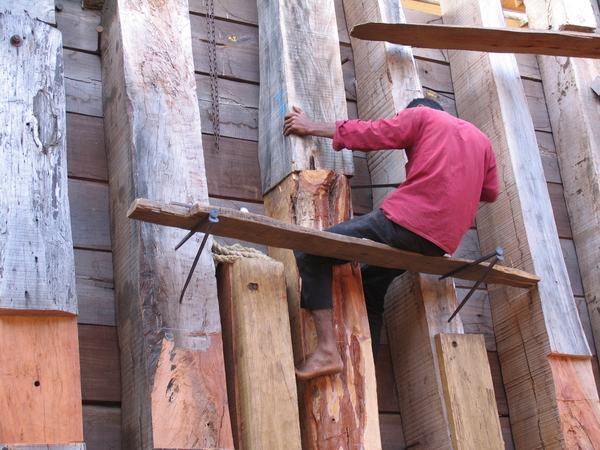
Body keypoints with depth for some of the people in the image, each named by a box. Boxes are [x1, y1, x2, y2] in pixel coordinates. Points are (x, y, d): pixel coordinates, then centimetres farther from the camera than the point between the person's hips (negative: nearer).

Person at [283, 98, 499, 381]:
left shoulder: (421, 115, 9)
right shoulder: (480, 139, 26)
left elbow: (366, 134, 7)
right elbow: (489, 192, 30)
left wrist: (311, 128, 17)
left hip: (406, 220, -8)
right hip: (442, 243, 8)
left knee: (311, 252, -5)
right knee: (372, 283, 25)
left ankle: (327, 350, -19)